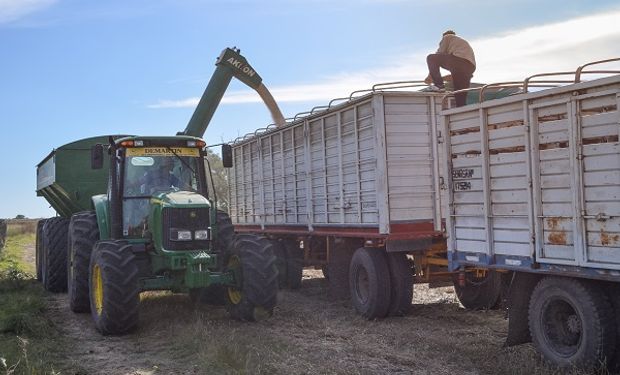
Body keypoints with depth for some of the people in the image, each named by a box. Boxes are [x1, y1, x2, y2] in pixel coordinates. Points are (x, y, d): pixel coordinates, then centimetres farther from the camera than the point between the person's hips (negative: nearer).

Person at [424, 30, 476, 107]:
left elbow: (439, 55, 15)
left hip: (458, 59, -7)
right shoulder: (463, 41, 43)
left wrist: (431, 75, 19)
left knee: (431, 58, 2)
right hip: (471, 67, 7)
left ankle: (439, 85, -11)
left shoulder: (447, 37, 23)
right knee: (460, 97, 8)